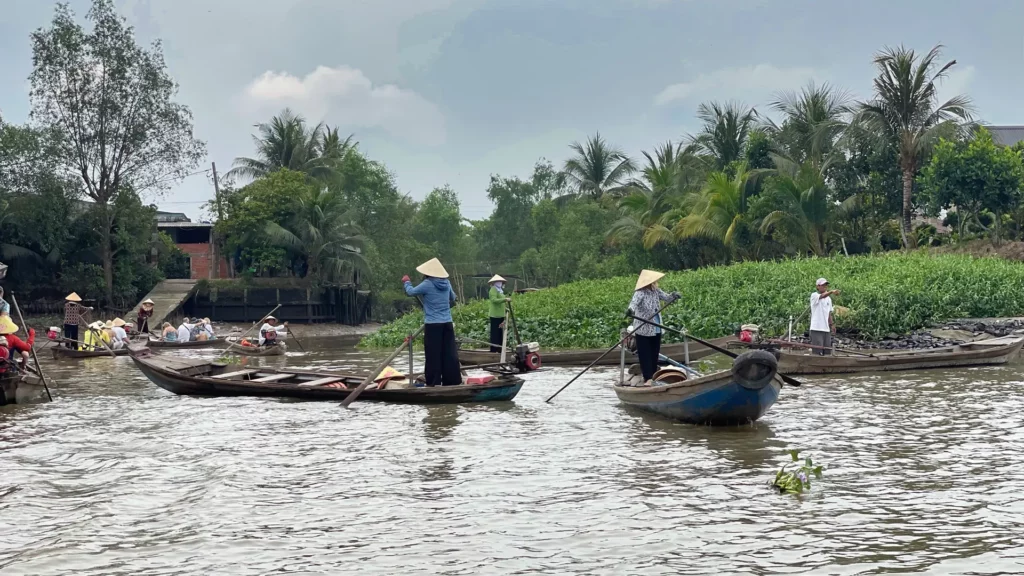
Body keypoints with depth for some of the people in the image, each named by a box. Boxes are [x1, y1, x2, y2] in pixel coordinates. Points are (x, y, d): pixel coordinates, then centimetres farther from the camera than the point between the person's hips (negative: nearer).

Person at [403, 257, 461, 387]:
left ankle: (434, 383, 2)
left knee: (433, 355, 0)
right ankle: (452, 381, 10)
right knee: (449, 353, 7)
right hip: (447, 323, 5)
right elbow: (453, 299, 24)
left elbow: (410, 292, 4)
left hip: (433, 325, -5)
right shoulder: (446, 283, 6)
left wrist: (406, 282, 23)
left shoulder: (427, 284, -10)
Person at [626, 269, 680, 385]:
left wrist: (673, 296, -21)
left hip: (656, 329, 7)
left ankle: (653, 376, 23)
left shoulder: (656, 291, 3)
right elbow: (634, 302, -36)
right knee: (645, 355, -3)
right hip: (643, 330, -7)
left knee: (655, 354, 14)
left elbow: (666, 297, 3)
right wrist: (631, 309, -58)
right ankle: (648, 378, -4)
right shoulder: (640, 293, -19)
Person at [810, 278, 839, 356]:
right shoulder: (814, 295, -6)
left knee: (826, 352, 6)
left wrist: (832, 324, 11)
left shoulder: (828, 299, 17)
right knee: (817, 352, -9)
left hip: (826, 329, 7)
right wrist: (831, 292, -47)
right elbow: (822, 296, -29)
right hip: (816, 329, -7)